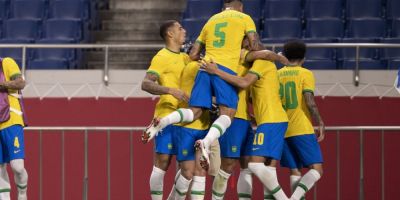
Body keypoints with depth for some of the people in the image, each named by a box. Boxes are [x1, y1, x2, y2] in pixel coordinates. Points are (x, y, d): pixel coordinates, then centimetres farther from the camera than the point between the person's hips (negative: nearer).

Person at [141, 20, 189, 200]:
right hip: (167, 116, -8)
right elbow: (146, 84, -17)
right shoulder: (162, 57, -7)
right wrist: (171, 90, -29)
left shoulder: (185, 58, 17)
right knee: (162, 161, -7)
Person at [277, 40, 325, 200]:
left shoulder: (276, 75, 11)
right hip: (302, 129, -5)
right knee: (316, 169, -6)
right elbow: (310, 102, -12)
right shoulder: (305, 74, -2)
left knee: (294, 171, 11)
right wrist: (320, 124, -4)